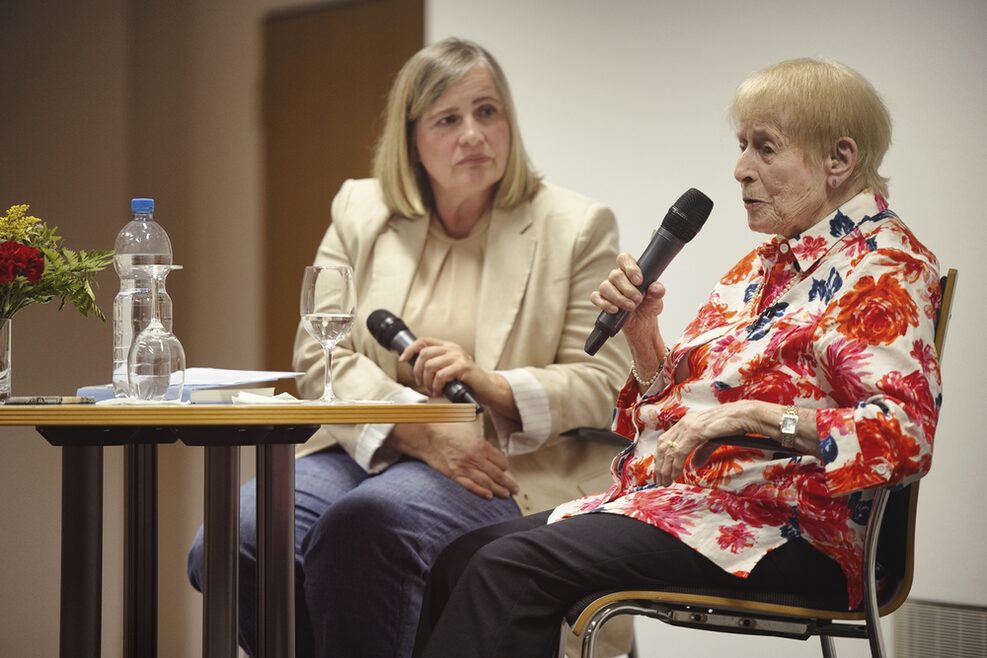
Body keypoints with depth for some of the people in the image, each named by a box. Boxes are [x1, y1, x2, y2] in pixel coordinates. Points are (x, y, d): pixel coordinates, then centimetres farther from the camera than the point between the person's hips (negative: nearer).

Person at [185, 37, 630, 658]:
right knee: (228, 545, -24)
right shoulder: (360, 211, 12)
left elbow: (602, 385, -1)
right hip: (368, 448, 4)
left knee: (363, 525, -35)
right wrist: (421, 431, -14)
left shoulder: (576, 227, 4)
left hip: (506, 469, -4)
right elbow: (320, 356, 4)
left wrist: (488, 385, -20)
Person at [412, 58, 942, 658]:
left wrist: (752, 415, -26)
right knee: (464, 559, -11)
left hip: (785, 530, -9)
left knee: (513, 568, -25)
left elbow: (906, 435, -20)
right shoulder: (768, 264, 21)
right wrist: (642, 334, 3)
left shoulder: (885, 270, -6)